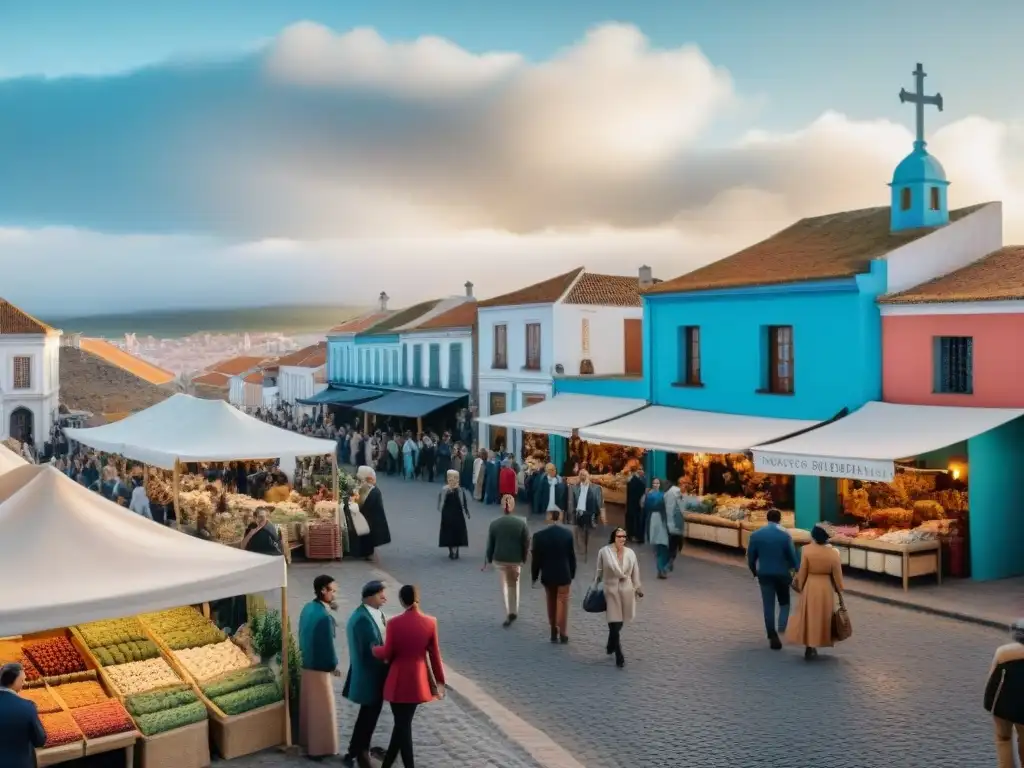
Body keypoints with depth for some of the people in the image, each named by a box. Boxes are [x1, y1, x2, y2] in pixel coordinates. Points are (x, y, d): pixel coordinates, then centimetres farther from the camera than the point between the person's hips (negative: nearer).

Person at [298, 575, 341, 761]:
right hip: (320, 666, -9)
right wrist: (334, 666, -7)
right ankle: (320, 748, 12)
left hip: (307, 663, 9)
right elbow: (328, 644, -21)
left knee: (308, 704, 20)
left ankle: (307, 740, 33)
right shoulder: (324, 616, -26)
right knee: (322, 708, 3)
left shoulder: (308, 607, 2)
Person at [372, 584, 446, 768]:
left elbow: (386, 653, -9)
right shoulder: (430, 622, -6)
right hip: (419, 680, 3)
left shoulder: (395, 623, -14)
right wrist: (439, 680, 9)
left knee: (402, 724, 6)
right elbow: (434, 654, 0)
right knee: (403, 722, 17)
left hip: (399, 680, -3)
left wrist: (374, 649, 13)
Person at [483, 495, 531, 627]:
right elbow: (526, 544, -4)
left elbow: (490, 544, -1)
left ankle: (509, 614, 7)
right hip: (516, 559, 0)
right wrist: (524, 559, 9)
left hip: (499, 559, 0)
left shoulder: (494, 524, -6)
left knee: (504, 586, 13)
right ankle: (513, 612, 21)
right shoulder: (522, 523, -8)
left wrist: (487, 561, 9)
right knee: (514, 585, 20)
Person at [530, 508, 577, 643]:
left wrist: (534, 576, 5)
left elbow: (536, 558, -6)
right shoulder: (567, 533, -9)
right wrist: (572, 573, 9)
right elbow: (572, 555, -3)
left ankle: (554, 631, 21)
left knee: (551, 603, 16)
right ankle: (563, 633, 6)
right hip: (564, 574, -1)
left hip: (547, 575, 1)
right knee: (562, 603, 8)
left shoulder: (539, 535, -11)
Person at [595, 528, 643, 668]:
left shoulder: (630, 553, -2)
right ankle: (619, 656, 1)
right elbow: (599, 571, -1)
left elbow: (635, 573, 5)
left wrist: (639, 590, 10)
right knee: (614, 624, -6)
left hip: (626, 591, 3)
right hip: (610, 591, -3)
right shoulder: (604, 552, -10)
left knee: (619, 623, 16)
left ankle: (611, 646, 43)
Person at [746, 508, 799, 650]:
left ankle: (773, 636, 2)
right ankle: (782, 627, 0)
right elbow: (793, 555, -8)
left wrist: (754, 572, 16)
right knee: (784, 602, 19)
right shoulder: (785, 534, -8)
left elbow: (751, 556, 1)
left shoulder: (756, 534, -2)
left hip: (764, 574, 1)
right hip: (782, 573, -1)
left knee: (768, 606, 6)